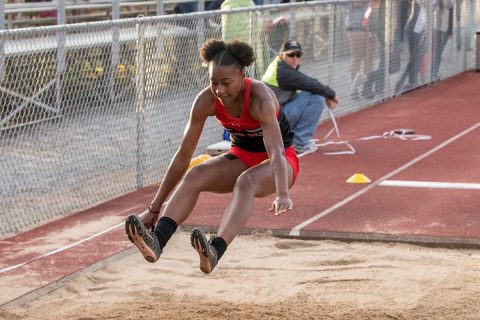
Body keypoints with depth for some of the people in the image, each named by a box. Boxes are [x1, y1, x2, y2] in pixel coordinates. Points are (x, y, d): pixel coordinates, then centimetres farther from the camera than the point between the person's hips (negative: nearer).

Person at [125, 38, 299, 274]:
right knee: (194, 176, -25)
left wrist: (282, 195, -61)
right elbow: (183, 155, -13)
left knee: (246, 182, -39)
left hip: (279, 161, -5)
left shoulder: (259, 98, -30)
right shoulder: (206, 101, -17)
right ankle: (156, 241, -44)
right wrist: (155, 207, -14)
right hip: (241, 156, 5)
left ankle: (215, 251, -60)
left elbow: (276, 152, -43)